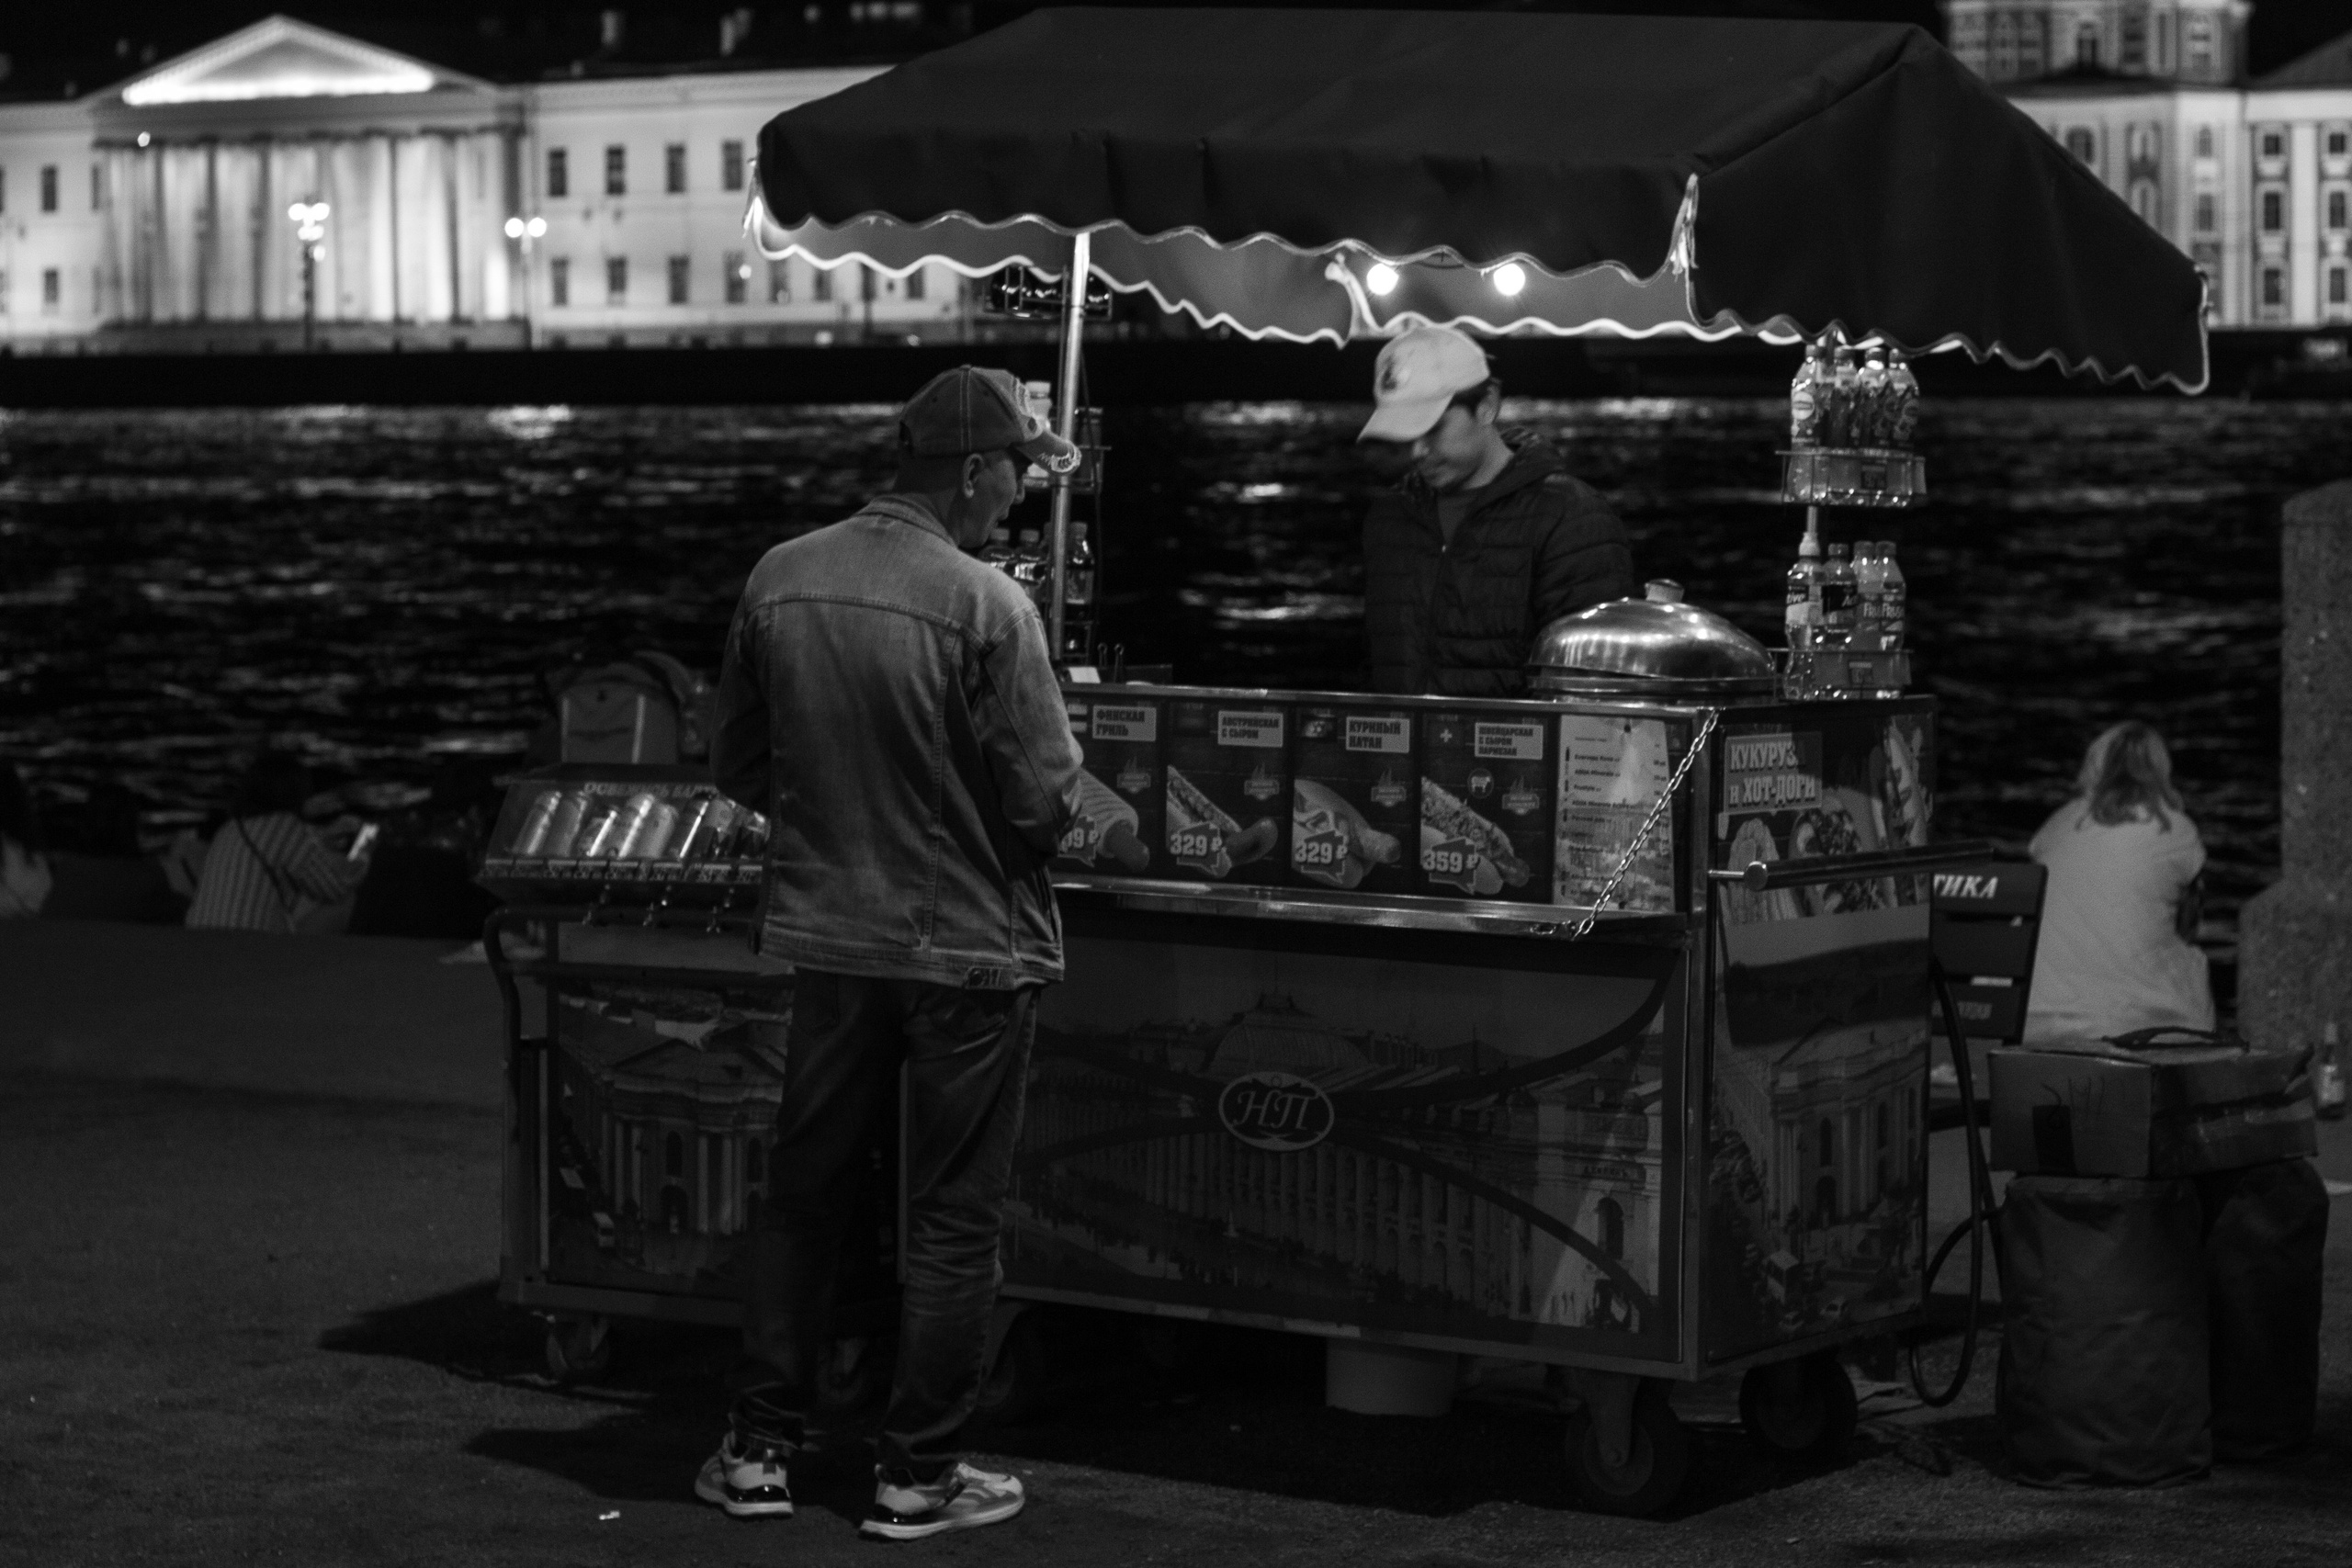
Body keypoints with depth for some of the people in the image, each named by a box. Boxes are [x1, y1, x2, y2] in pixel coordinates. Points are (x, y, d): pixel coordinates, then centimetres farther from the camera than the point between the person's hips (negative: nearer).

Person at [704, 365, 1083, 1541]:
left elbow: (737, 765, 5)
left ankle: (760, 1449, 22)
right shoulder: (985, 606, -20)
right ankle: (917, 1475, 14)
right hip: (967, 947, -4)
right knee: (952, 1220, 8)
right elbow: (1046, 800, -17)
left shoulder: (777, 582, -5)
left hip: (828, 935, 5)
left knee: (801, 1193, 17)